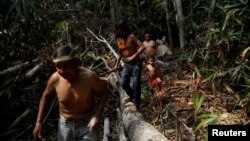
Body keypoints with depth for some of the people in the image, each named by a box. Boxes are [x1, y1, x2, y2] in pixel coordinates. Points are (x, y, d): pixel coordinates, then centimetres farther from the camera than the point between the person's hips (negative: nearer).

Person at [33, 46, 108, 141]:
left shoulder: (89, 77, -27)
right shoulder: (55, 79, -18)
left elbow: (104, 92, -10)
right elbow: (46, 97, 2)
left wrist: (97, 115, -22)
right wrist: (39, 122, 1)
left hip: (87, 123, -2)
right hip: (65, 124, 3)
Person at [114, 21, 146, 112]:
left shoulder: (131, 37, -12)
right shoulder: (118, 40, 6)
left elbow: (142, 47, -21)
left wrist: (133, 57, -25)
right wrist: (117, 64, 12)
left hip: (136, 64, -6)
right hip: (126, 65, 6)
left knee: (136, 84, -9)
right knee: (124, 84, 5)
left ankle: (136, 105, 3)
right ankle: (132, 96, 34)